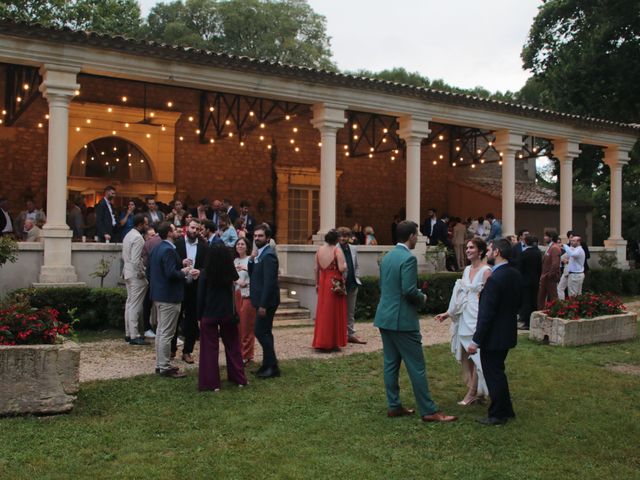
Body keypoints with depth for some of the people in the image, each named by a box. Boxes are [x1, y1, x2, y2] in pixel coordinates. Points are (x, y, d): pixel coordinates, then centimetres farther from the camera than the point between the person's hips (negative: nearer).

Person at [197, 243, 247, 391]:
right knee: (232, 346, 15)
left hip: (209, 314, -2)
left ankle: (212, 383, 6)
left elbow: (200, 296, -6)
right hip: (228, 314, 2)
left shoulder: (205, 274, -11)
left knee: (210, 349, 6)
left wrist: (200, 316, 2)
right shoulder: (231, 273, -6)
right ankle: (239, 378, 21)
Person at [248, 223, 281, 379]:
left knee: (260, 332, -8)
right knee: (264, 332, 14)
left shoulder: (268, 255, -17)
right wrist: (251, 259, -3)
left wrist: (263, 305, -24)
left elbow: (269, 282, -22)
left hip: (266, 301, -10)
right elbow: (252, 274, 14)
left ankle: (272, 367, -1)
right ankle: (268, 365, 23)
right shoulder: (261, 254, 13)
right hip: (262, 301, 10)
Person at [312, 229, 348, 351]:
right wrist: (345, 264, 2)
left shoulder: (319, 249, 4)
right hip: (335, 284, -5)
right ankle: (333, 343, 8)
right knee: (335, 313, 4)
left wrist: (317, 283, 15)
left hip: (323, 283, 5)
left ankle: (321, 342, 18)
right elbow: (342, 268, -20)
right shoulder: (337, 250, -12)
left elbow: (316, 268, 7)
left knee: (322, 312, 12)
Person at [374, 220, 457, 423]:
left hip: (385, 317, 9)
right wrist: (422, 298, -2)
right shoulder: (408, 258, -16)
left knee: (391, 364, 12)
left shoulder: (387, 257, 11)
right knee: (416, 366, -2)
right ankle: (429, 411, 4)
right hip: (402, 320, -9)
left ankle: (393, 406, 18)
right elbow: (409, 290, -23)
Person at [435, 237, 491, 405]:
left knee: (475, 355, 0)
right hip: (464, 317, 7)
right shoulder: (467, 270, 12)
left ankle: (473, 393, 10)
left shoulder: (486, 271, -9)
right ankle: (475, 391, 19)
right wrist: (448, 313, 12)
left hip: (478, 318, -7)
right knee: (465, 356, 9)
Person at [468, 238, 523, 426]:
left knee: (493, 375, 5)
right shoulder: (516, 275, 3)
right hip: (508, 333, 9)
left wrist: (476, 341, -19)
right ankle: (506, 410, 33)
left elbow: (486, 314, -24)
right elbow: (518, 303, 14)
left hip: (493, 336, -9)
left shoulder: (495, 279, -24)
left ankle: (497, 415, 17)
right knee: (498, 372, 22)